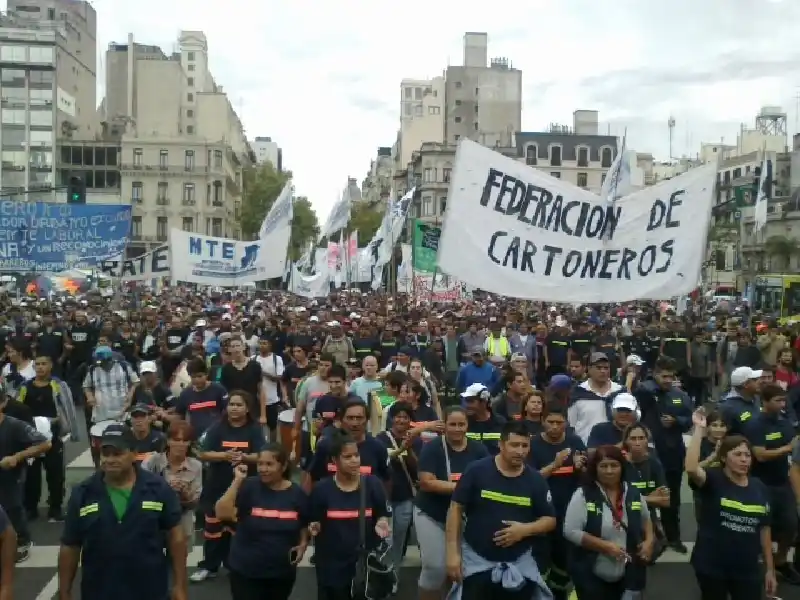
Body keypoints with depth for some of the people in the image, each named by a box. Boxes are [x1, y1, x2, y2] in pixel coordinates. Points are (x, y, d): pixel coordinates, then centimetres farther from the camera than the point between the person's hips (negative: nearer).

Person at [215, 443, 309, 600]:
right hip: (245, 570, -3)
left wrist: (303, 544, -7)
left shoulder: (297, 493, -4)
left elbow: (305, 525, 11)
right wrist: (237, 480, -27)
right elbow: (222, 513, -24)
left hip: (283, 571, 3)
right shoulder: (249, 487, -12)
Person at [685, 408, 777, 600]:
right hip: (711, 567, -3)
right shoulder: (713, 480, -11)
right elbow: (691, 468, -34)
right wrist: (699, 429, -32)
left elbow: (764, 529, 8)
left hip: (748, 569, 3)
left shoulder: (759, 488, 1)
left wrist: (770, 569, 10)